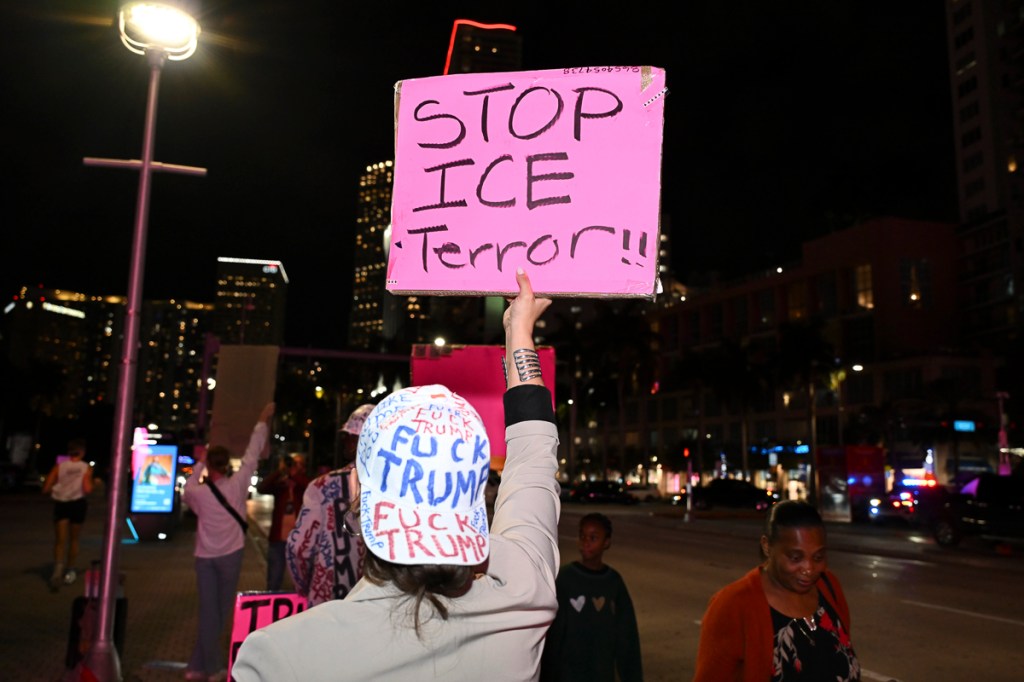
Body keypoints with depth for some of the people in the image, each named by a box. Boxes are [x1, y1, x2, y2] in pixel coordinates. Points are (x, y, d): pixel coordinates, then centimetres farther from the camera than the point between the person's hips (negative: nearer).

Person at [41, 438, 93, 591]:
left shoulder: (59, 466, -1)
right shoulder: (86, 467, -5)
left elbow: (46, 489, -5)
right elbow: (87, 490, -18)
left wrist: (55, 490, 15)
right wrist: (91, 489, 5)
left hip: (61, 504, 0)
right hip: (78, 503, 0)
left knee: (60, 541, 2)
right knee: (73, 540, 18)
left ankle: (58, 568, -24)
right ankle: (70, 572, 27)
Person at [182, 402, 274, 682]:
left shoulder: (197, 491, -6)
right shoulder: (237, 484, -10)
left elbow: (186, 493, 18)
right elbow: (252, 454, -3)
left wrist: (200, 464, 21)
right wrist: (263, 422, 7)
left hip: (204, 556, 2)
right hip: (230, 554, -2)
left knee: (208, 611, 6)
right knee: (219, 611, 8)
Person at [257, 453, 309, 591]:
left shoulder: (306, 485, 2)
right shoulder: (279, 484, 6)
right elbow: (261, 488, -11)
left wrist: (294, 475, -25)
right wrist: (279, 471, -20)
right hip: (278, 538, 2)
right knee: (274, 580, 11)